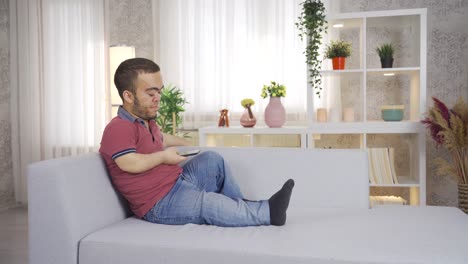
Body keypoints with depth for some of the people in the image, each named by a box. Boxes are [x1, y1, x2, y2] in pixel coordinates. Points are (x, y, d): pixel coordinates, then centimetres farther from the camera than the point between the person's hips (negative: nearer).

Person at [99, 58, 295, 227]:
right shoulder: (118, 128, -17)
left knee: (211, 159, 15)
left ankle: (239, 204, 9)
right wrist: (164, 156, -17)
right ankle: (268, 212, -18)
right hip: (160, 204, -10)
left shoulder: (146, 122, 15)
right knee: (209, 203, -30)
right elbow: (131, 164, -34)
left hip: (179, 183, 10)